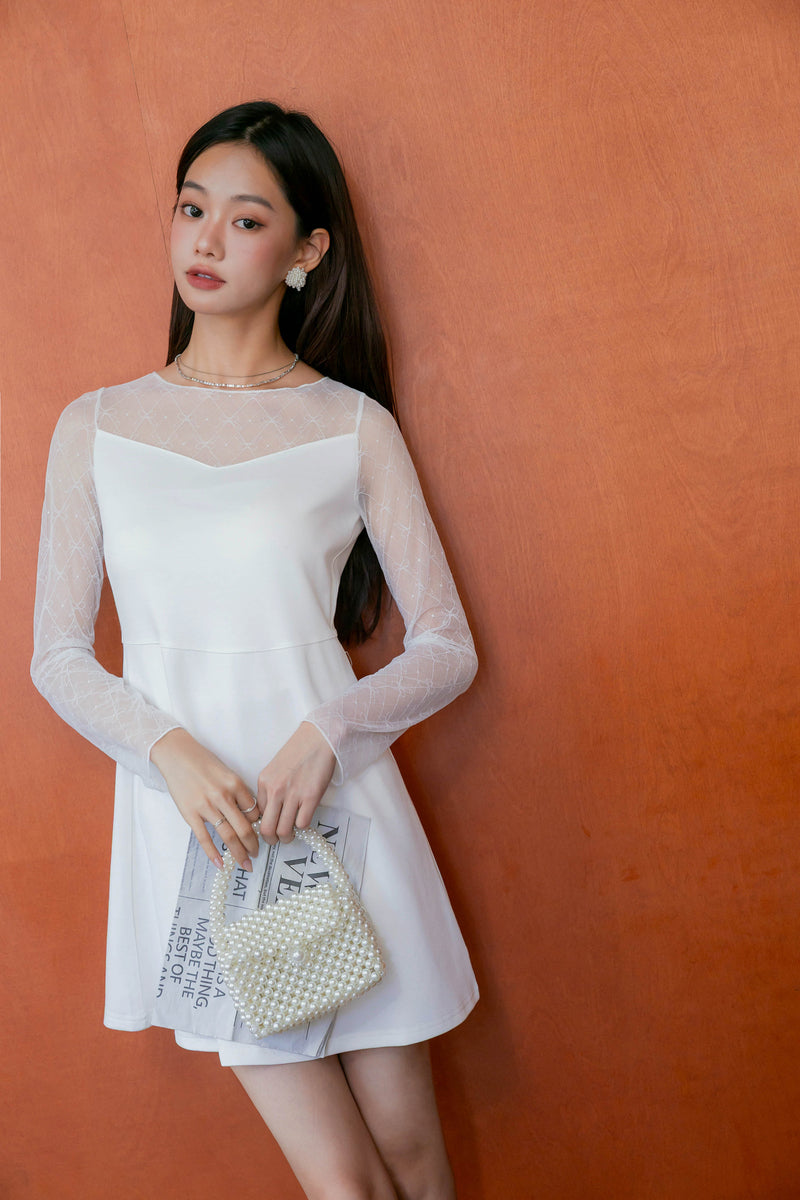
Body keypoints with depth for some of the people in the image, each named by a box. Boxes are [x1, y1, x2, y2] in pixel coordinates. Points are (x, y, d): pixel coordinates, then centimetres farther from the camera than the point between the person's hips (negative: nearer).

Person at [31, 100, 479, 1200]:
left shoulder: (354, 427, 1)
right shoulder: (96, 428, 5)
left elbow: (448, 649, 1)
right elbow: (59, 657, 5)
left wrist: (328, 731, -16)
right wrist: (171, 751, -13)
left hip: (336, 805, 0)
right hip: (188, 817, 1)